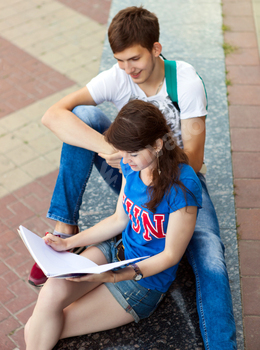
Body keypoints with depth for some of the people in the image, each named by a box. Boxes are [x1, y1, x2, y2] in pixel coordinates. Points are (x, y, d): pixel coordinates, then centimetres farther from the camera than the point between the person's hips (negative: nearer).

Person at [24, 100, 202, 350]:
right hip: (115, 251, 6)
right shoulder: (132, 166, -5)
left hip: (147, 279, -6)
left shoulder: (182, 186, -27)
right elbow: (119, 219, 8)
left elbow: (171, 255, -18)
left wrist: (116, 276, -26)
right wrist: (68, 243, 0)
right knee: (52, 291, -23)